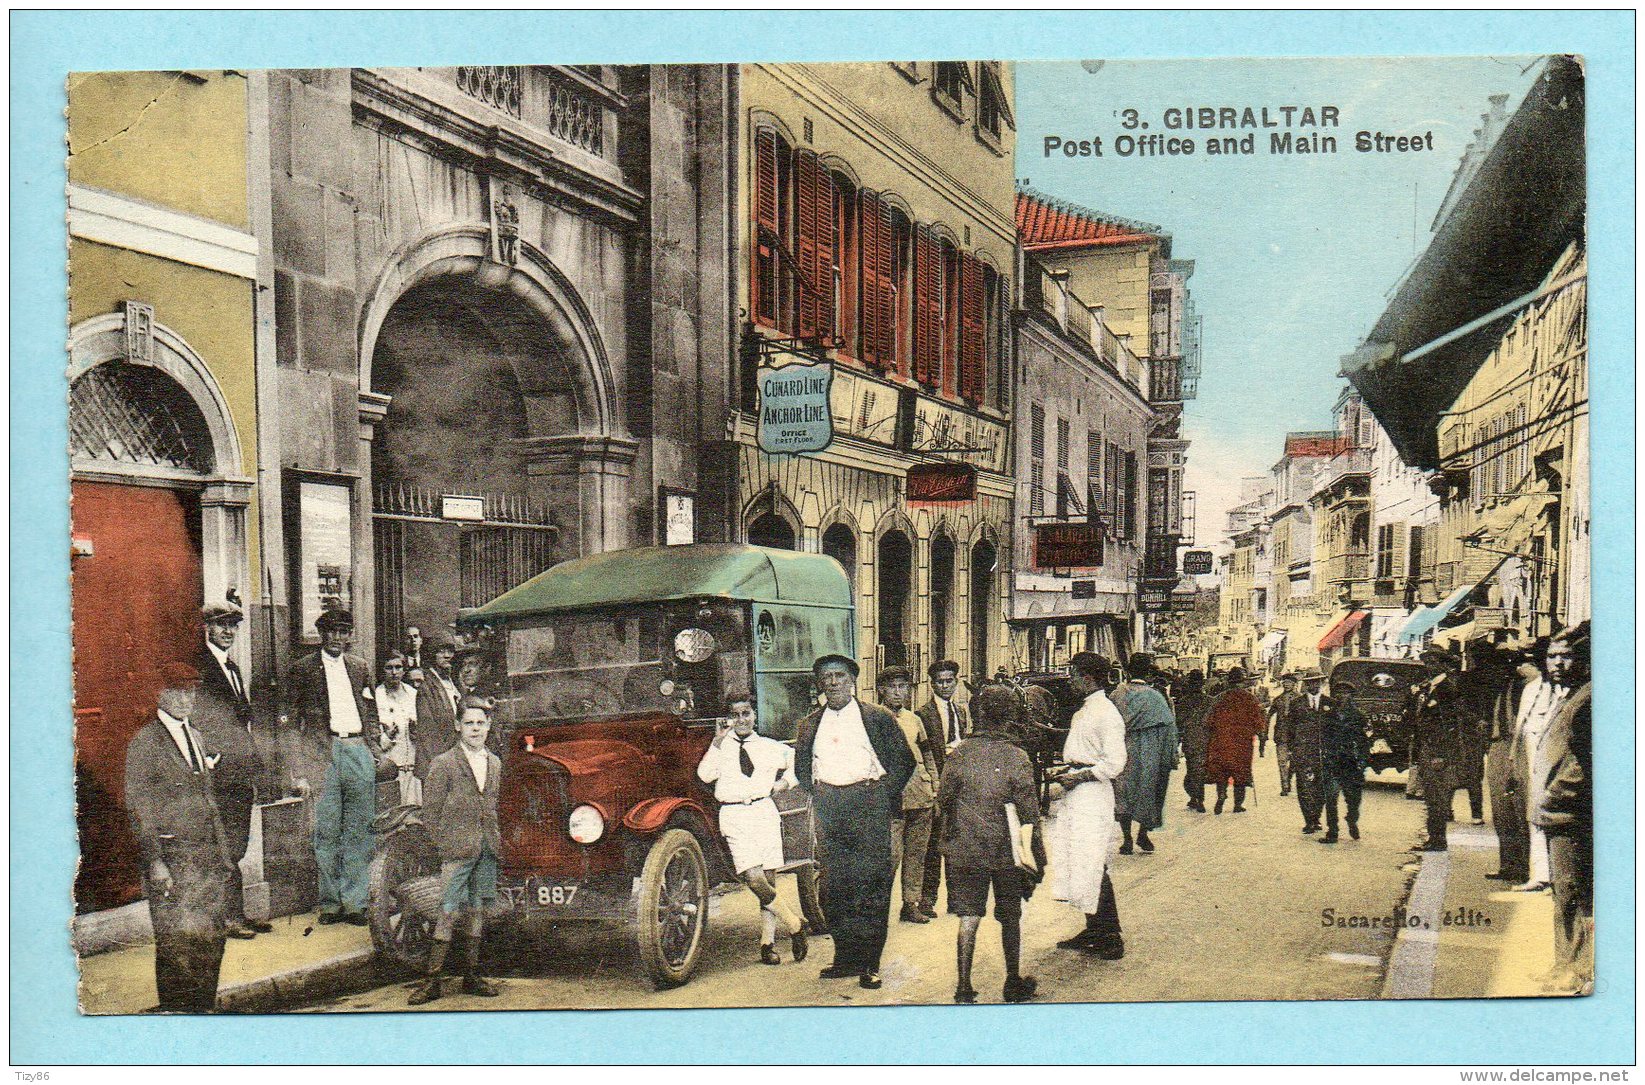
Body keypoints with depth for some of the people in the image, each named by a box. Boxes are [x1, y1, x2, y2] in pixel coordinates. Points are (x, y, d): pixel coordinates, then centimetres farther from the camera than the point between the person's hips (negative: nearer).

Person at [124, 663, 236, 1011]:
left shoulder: (196, 738, 16)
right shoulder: (145, 741, -6)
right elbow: (138, 806, -10)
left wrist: (225, 855, 16)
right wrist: (155, 862, -16)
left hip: (207, 855, 7)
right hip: (170, 855, -7)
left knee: (213, 938, 8)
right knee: (177, 945, -2)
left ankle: (205, 1008, 18)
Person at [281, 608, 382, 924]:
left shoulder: (361, 667, 15)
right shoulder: (303, 669, 3)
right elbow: (292, 724, 1)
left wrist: (373, 750, 9)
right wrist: (300, 773, -6)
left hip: (359, 752, 3)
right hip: (322, 753, -3)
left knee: (359, 833, 3)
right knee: (327, 833, 0)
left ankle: (354, 902, 8)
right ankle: (330, 903, 10)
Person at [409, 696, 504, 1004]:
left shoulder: (495, 763, 14)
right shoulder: (443, 764, -3)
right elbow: (430, 811, -4)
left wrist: (496, 839, 10)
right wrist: (446, 846, -8)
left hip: (487, 851, 5)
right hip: (457, 852, -5)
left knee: (478, 912, 10)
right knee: (448, 914, -7)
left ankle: (472, 976, 18)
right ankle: (432, 981, -2)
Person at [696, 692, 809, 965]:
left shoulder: (772, 747, 13)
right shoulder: (720, 747, 8)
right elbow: (705, 776, -7)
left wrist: (786, 781, 10)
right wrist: (719, 740, -11)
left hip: (765, 812, 2)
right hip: (733, 816, -2)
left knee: (769, 879, 0)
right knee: (753, 879, -16)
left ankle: (768, 943, 11)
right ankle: (794, 926, 1)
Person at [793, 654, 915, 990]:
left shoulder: (878, 718, 3)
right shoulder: (810, 723, 13)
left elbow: (904, 761, 6)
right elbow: (801, 767, 23)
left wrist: (883, 796, -1)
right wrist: (818, 795, 9)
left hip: (869, 805, -3)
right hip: (828, 810, 3)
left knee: (872, 884, -4)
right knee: (834, 886, 3)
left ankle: (870, 963, 3)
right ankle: (845, 957, 13)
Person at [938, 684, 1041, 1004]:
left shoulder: (960, 753, -4)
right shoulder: (1017, 757, -9)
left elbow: (943, 798, 4)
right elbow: (1027, 810, -10)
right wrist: (1026, 849, -5)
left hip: (964, 849, 1)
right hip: (1005, 850, -1)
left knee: (968, 917, 6)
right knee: (1010, 917, 14)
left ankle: (964, 988, 4)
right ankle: (1014, 983, 25)